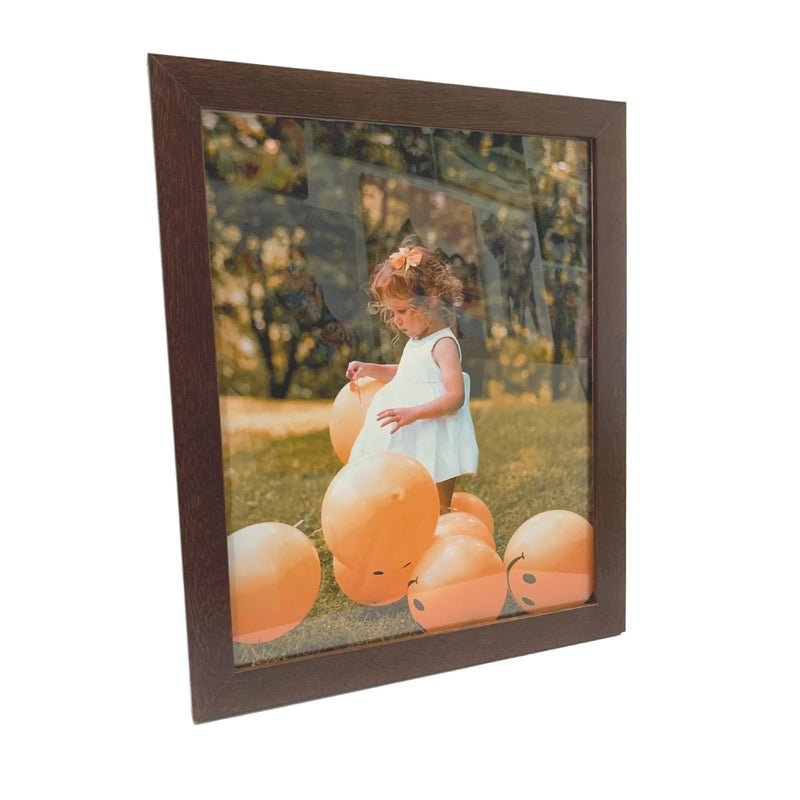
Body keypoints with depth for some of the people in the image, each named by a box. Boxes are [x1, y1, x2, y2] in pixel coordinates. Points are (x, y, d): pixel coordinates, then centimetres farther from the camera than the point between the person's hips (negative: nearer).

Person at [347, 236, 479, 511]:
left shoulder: (443, 344, -17)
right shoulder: (415, 341, 10)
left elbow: (455, 397, -25)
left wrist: (413, 413, -34)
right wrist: (371, 370, 15)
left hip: (434, 444, -9)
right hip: (408, 442, 9)